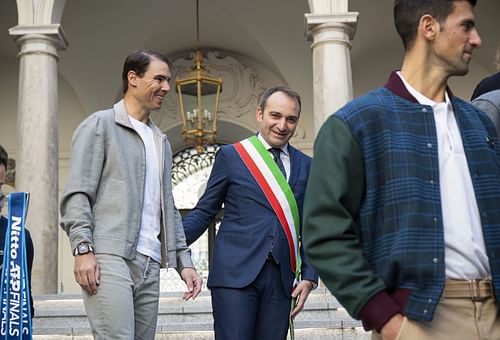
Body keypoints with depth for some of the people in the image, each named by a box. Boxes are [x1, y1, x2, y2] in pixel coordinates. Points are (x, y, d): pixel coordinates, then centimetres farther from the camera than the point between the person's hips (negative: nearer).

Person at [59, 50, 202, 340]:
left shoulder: (161, 141, 25)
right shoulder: (100, 125, 4)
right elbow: (77, 193, -5)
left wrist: (184, 260, 16)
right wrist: (83, 248, -16)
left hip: (150, 263, 7)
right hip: (110, 258, -7)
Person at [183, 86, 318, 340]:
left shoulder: (305, 166, 14)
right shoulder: (231, 155, 5)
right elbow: (204, 212, 6)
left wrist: (309, 277, 6)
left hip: (281, 279, 3)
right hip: (235, 272, -3)